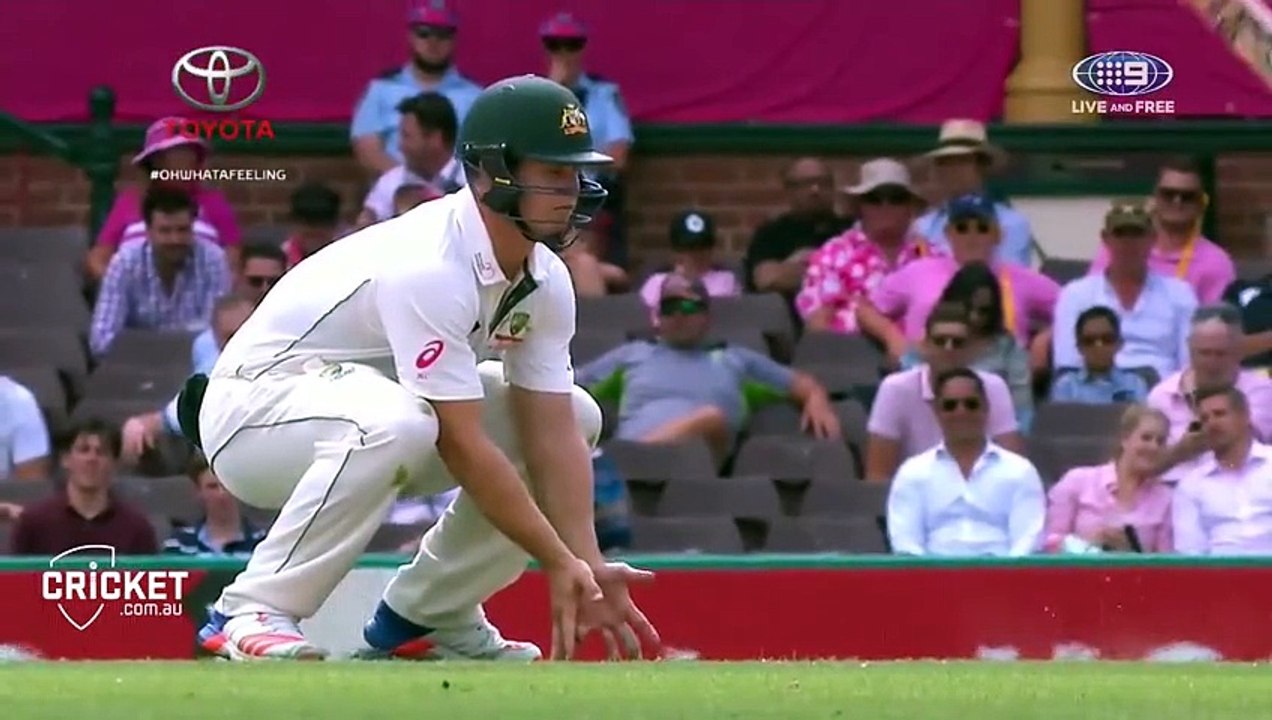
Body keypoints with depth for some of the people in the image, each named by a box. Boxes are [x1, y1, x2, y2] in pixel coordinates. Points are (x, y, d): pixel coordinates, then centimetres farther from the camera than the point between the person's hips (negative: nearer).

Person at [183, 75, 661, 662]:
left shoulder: (546, 282, -4)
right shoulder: (429, 267, -31)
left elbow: (551, 432, -7)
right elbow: (463, 447, -32)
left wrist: (588, 564, -19)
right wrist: (560, 563, -29)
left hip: (373, 403, 9)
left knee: (577, 416, 2)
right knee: (396, 422, -40)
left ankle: (427, 615, 5)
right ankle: (253, 614, -28)